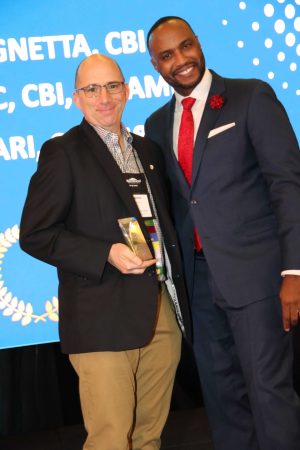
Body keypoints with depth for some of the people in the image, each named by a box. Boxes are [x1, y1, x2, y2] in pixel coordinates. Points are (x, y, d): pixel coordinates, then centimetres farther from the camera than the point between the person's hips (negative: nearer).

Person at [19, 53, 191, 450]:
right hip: (105, 318, -6)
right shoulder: (62, 152, -2)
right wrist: (107, 254, -17)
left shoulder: (148, 151, 17)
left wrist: (179, 291, 11)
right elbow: (35, 234, -7)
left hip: (163, 314, 6)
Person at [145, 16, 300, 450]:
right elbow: (169, 201, 15)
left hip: (253, 271, -5)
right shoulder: (157, 125, 13)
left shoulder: (252, 97, -2)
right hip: (198, 277, 5)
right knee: (221, 392, 12)